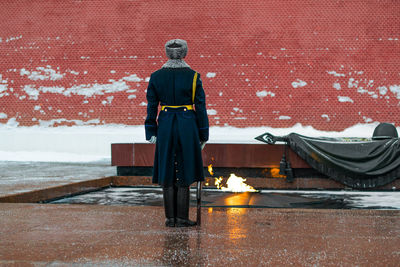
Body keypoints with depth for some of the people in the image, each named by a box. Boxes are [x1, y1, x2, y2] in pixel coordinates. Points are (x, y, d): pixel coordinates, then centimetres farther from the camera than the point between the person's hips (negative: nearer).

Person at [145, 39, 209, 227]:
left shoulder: (156, 76, 1)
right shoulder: (193, 77, -4)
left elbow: (151, 107, 2)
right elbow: (200, 107, -3)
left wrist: (151, 132, 8)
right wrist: (203, 135, 4)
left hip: (165, 126, 2)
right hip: (187, 126, -2)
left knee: (167, 172, 8)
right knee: (184, 172, 4)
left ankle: (170, 218, 10)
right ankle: (182, 218, 5)